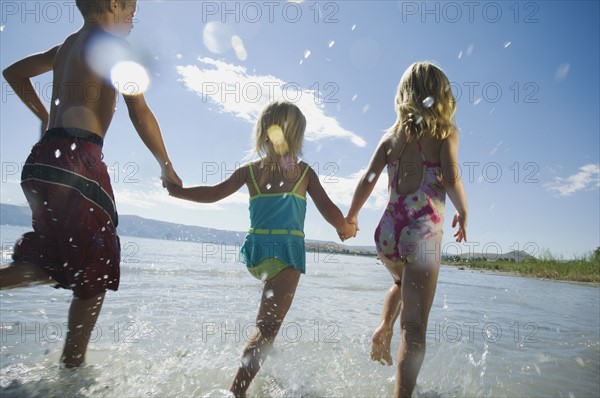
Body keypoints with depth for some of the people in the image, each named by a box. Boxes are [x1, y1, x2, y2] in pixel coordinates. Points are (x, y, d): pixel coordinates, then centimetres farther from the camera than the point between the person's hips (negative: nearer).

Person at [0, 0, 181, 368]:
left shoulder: (67, 46, 24)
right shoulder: (112, 42, 0)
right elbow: (140, 113, -7)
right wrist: (167, 168, 1)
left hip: (43, 158, 9)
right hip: (76, 160, -9)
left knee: (57, 263, 16)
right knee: (98, 269, 0)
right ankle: (73, 364, 5)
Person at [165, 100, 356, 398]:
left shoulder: (250, 170, 6)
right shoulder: (305, 171, 2)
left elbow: (212, 194, 6)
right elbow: (330, 212, -1)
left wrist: (176, 190, 22)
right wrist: (346, 229, 20)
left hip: (255, 252, 5)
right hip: (287, 252, -4)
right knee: (267, 325, -3)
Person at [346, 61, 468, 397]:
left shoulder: (392, 133, 8)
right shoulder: (445, 131, 0)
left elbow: (367, 181, 2)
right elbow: (451, 178, -14)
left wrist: (350, 217, 15)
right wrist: (463, 212, 4)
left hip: (388, 230, 4)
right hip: (423, 232, -4)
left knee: (403, 284, 35)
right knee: (414, 328, 3)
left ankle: (384, 331, 18)